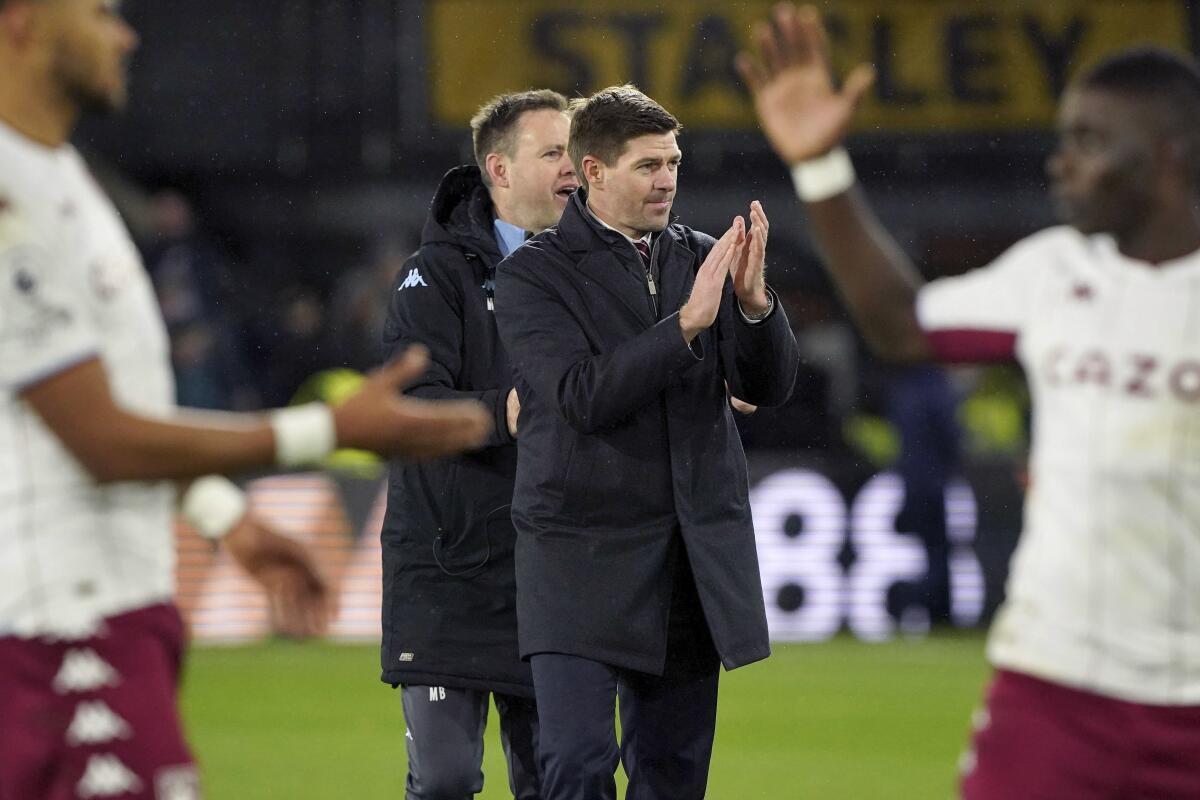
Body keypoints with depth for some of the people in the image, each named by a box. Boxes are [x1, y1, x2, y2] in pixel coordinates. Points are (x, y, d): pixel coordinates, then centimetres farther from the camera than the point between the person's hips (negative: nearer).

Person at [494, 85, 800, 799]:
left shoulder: (700, 259, 10)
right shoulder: (535, 274, -4)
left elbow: (771, 385, 4)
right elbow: (583, 397, -17)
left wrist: (753, 299, -16)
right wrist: (688, 322, -25)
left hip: (695, 549, 5)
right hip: (583, 552, -5)